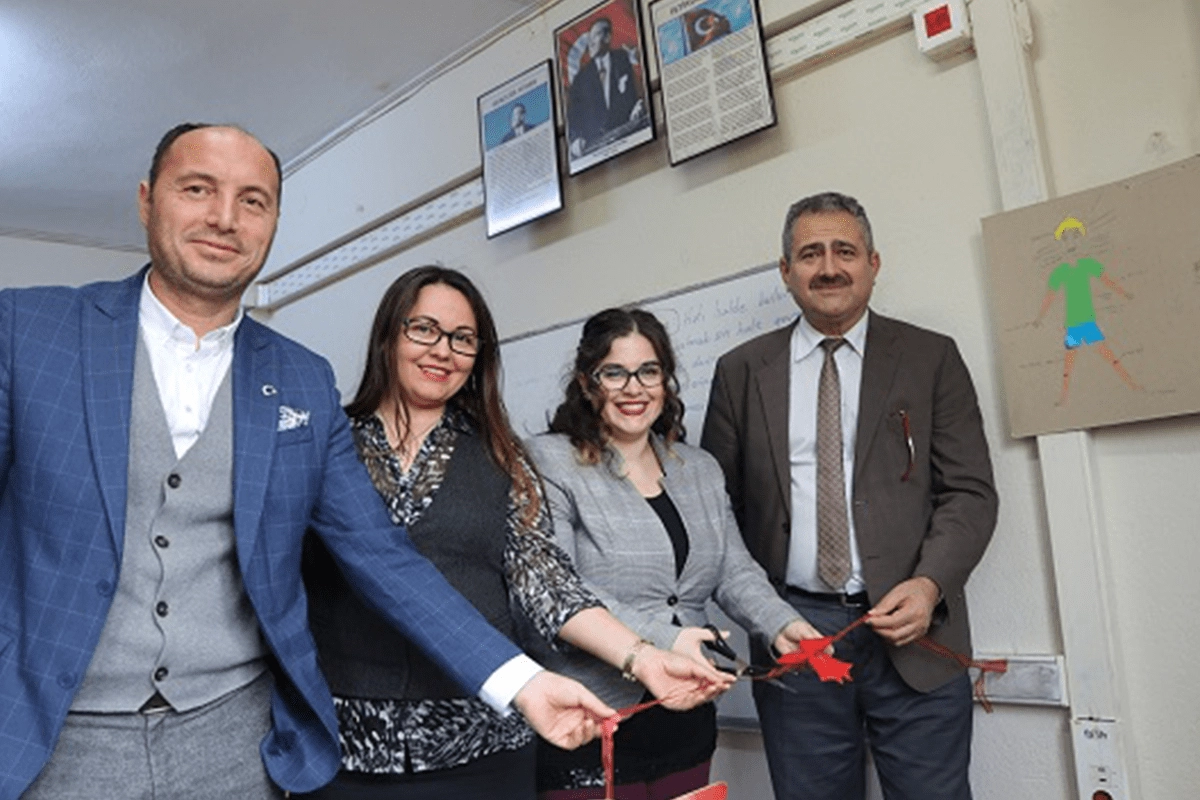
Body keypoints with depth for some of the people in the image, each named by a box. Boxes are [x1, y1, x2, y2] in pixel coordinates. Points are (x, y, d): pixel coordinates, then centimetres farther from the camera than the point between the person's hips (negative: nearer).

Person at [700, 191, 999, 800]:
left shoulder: (931, 358, 4)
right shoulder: (741, 372, 6)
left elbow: (970, 492, 1)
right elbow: (717, 500, 7)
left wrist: (929, 584, -16)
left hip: (911, 631, 0)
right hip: (791, 637, 1)